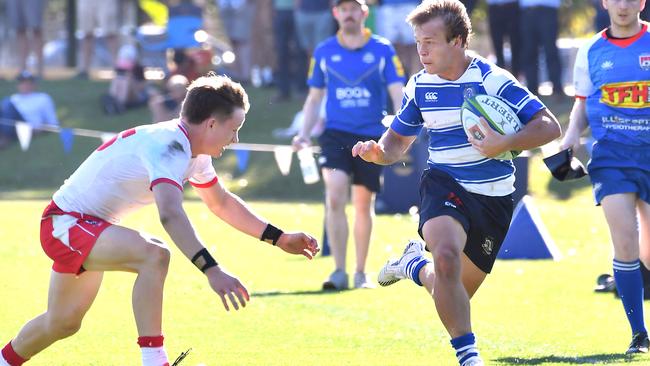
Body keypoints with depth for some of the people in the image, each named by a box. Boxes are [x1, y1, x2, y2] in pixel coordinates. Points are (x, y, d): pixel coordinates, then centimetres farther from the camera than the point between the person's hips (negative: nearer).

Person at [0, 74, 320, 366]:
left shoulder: (193, 151, 3)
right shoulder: (169, 145, -28)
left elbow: (221, 203, 20)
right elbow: (170, 214, -43)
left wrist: (278, 238, 14)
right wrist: (211, 270, -53)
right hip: (65, 223, -10)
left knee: (63, 323, 22)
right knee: (154, 255, -33)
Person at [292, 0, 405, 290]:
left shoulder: (383, 50, 0)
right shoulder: (324, 52, 6)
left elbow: (398, 93, -4)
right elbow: (314, 97, 14)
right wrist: (304, 133, 3)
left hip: (371, 137, 0)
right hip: (335, 134, 0)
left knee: (363, 206, 8)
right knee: (334, 198, -18)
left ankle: (360, 273, 21)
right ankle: (339, 272, -16)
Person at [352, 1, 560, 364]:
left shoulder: (491, 79, -13)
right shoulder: (420, 85, 1)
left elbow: (549, 126, -14)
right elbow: (398, 141, 14)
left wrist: (505, 144, -28)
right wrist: (377, 151, -9)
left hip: (494, 197, -1)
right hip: (444, 184, 1)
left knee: (456, 296, 8)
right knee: (446, 255, -33)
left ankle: (416, 265, 42)